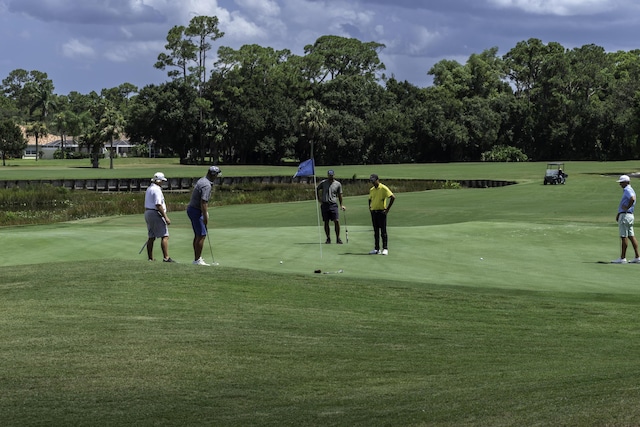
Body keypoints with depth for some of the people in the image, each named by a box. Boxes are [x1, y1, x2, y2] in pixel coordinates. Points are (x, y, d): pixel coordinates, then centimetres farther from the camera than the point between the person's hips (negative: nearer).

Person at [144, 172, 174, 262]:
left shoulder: (149, 189, 17)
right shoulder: (156, 190, -15)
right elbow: (158, 205, -22)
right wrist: (165, 217, -20)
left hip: (147, 213, 10)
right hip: (156, 213, -10)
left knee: (151, 237, 11)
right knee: (165, 236, -11)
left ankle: (150, 258, 11)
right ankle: (166, 257, -18)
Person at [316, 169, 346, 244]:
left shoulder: (338, 184, 4)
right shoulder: (323, 183, 4)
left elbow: (340, 195, 10)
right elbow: (317, 189, 18)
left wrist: (341, 205, 7)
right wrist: (319, 199, 10)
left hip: (333, 204, -1)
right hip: (325, 204, 1)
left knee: (337, 221, -10)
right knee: (326, 222, 2)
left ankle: (338, 238, -3)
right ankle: (328, 238, 11)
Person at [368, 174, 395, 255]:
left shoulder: (383, 188, -8)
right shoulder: (371, 190, 12)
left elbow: (393, 197, -13)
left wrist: (387, 209, -12)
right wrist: (370, 207, 12)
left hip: (381, 212, -6)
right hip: (373, 212, 6)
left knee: (383, 231, -6)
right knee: (376, 231, 7)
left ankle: (385, 249, -4)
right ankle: (377, 249, 10)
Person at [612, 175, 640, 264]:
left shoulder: (627, 190, -13)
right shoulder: (627, 190, 19)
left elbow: (632, 199, -34)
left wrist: (627, 208, -21)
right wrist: (618, 214, 22)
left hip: (625, 215, -10)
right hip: (630, 215, 10)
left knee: (624, 237, -7)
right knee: (631, 236, 9)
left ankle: (622, 258, -6)